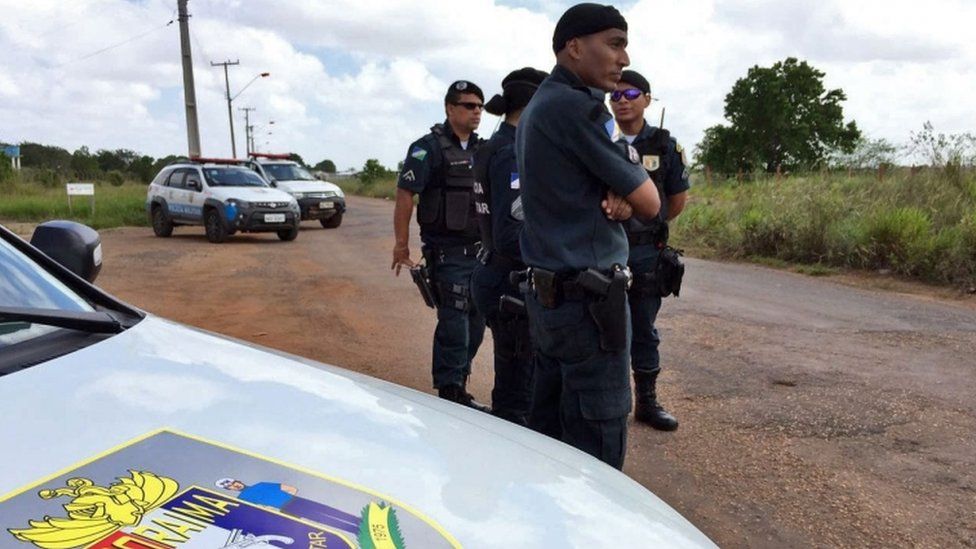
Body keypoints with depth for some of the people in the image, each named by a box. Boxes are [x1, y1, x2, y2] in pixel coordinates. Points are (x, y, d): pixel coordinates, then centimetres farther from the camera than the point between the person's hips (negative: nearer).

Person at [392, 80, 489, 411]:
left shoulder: (482, 148, 13)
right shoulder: (429, 147, -7)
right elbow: (405, 194, -12)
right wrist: (401, 244, -17)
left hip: (479, 250, 7)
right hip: (447, 252, -7)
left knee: (476, 321, 12)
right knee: (454, 321, -6)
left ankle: (457, 383, 27)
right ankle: (450, 392, 7)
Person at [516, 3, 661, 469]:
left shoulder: (537, 107, 15)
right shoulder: (575, 106, -16)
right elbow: (649, 203, -11)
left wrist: (616, 200, -4)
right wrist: (627, 195, 10)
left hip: (546, 294, 10)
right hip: (588, 299, -10)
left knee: (548, 432, 16)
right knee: (599, 445, -2)